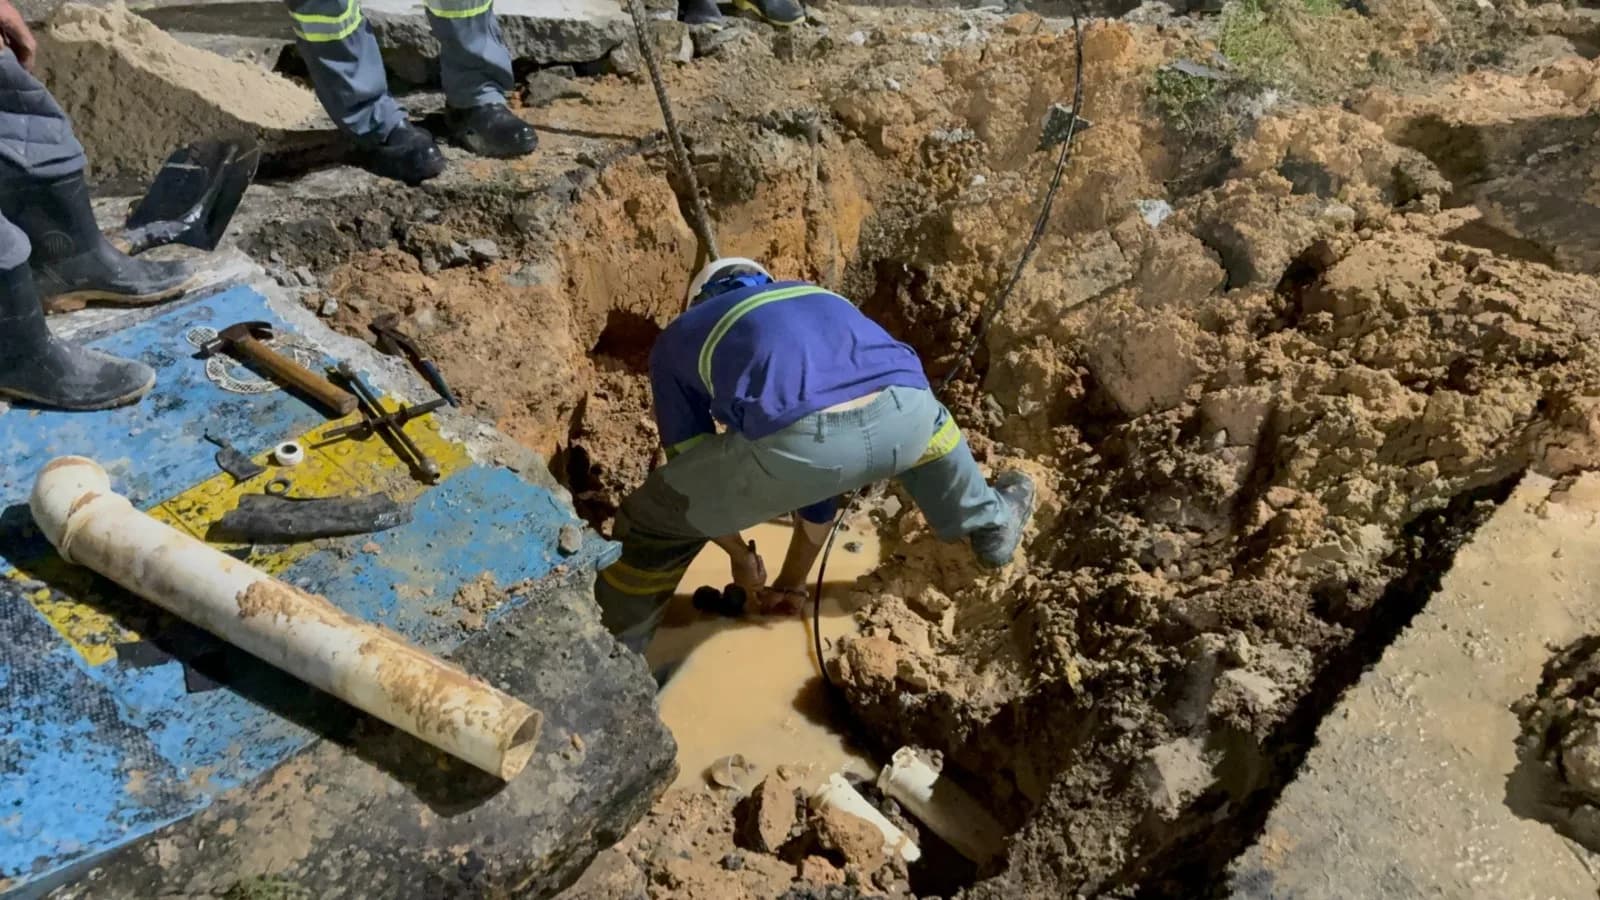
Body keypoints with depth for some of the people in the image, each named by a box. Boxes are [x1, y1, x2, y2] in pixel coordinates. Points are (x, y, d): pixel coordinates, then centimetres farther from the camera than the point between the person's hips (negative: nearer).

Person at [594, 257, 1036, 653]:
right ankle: (993, 523, 58)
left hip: (799, 439, -4)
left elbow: (692, 461, 35)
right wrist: (794, 577, 59)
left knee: (652, 523, 23)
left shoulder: (677, 340, 33)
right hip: (903, 414, 5)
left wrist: (740, 556, 52)